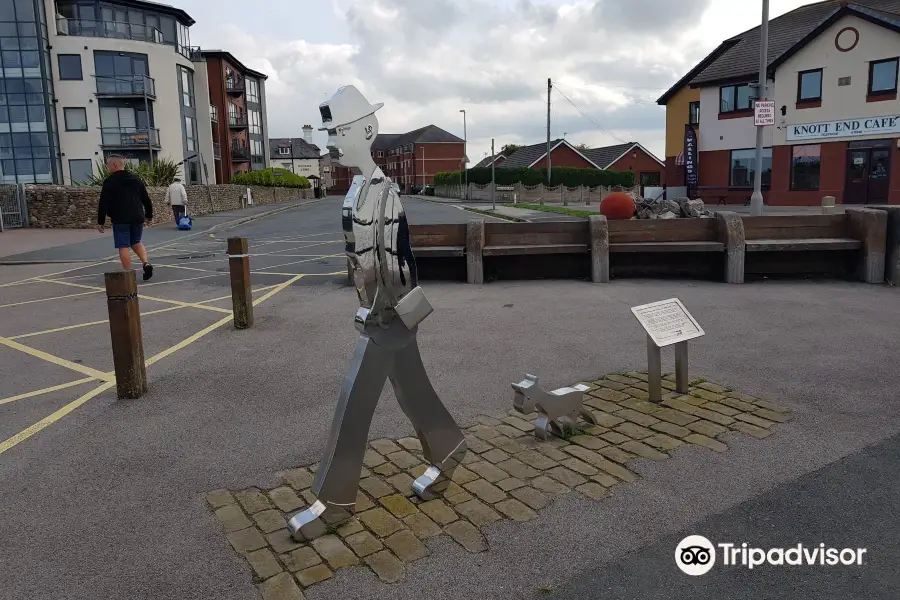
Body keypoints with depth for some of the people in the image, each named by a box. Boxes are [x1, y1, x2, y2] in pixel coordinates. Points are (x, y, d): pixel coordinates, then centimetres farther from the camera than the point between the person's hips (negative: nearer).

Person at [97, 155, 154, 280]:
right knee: (136, 242, 19)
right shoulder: (135, 178, 10)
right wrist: (149, 216, 22)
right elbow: (146, 199, 13)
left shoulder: (109, 182, -7)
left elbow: (104, 203, -9)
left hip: (120, 219, -5)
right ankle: (146, 263, -3)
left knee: (123, 246, -1)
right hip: (137, 218, 5)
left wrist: (100, 221, -2)